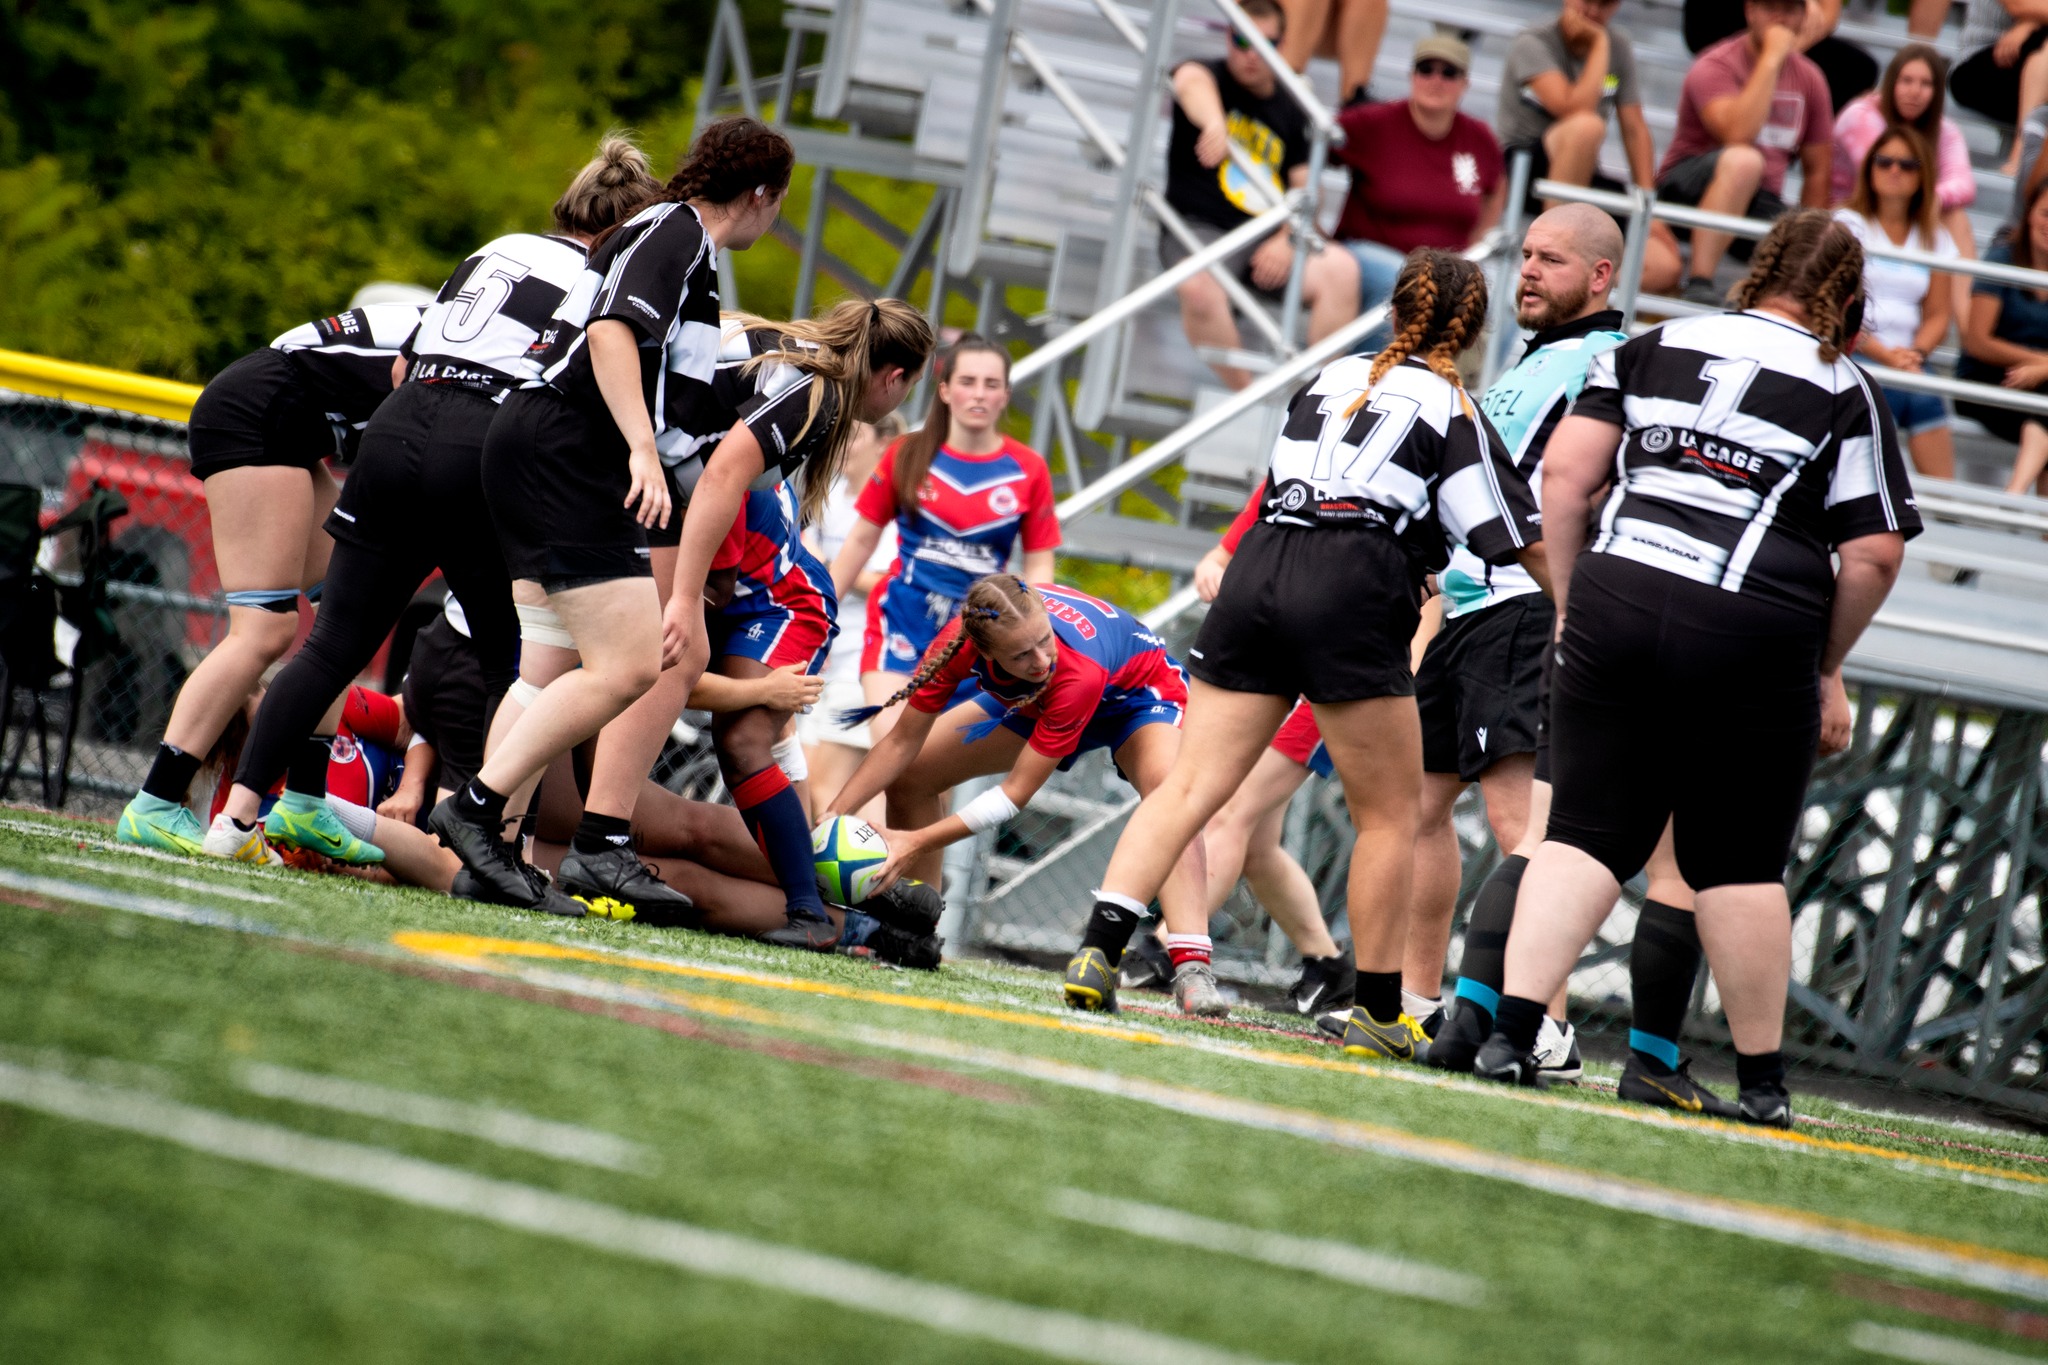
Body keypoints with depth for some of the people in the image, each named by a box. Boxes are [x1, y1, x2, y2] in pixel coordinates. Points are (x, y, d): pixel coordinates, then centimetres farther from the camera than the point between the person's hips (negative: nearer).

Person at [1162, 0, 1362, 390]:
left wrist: (1285, 240, -8)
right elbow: (1191, 83, -24)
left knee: (1341, 270, -25)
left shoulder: (1291, 112, 16)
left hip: (1267, 238, 4)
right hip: (1199, 227, -4)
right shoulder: (1209, 77, 3)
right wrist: (1214, 122, -50)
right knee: (1198, 286, -38)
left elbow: (1305, 188, 15)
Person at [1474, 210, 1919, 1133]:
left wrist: (1572, 603, 12)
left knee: (1584, 837, 4)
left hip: (1616, 606, 2)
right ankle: (1761, 1081, 13)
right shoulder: (1845, 393, 5)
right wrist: (1828, 671, 11)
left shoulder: (1653, 350, 13)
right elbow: (1874, 553, 0)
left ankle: (1511, 1030, -9)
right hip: (1753, 640, -2)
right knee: (1738, 866, 7)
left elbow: (1565, 473, 6)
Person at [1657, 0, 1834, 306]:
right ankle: (1698, 284, -39)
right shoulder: (1716, 66, -10)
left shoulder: (1810, 79, 8)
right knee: (1743, 160, -40)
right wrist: (1771, 59, -24)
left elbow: (1816, 172, 11)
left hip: (1761, 203, 5)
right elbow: (1738, 134, -30)